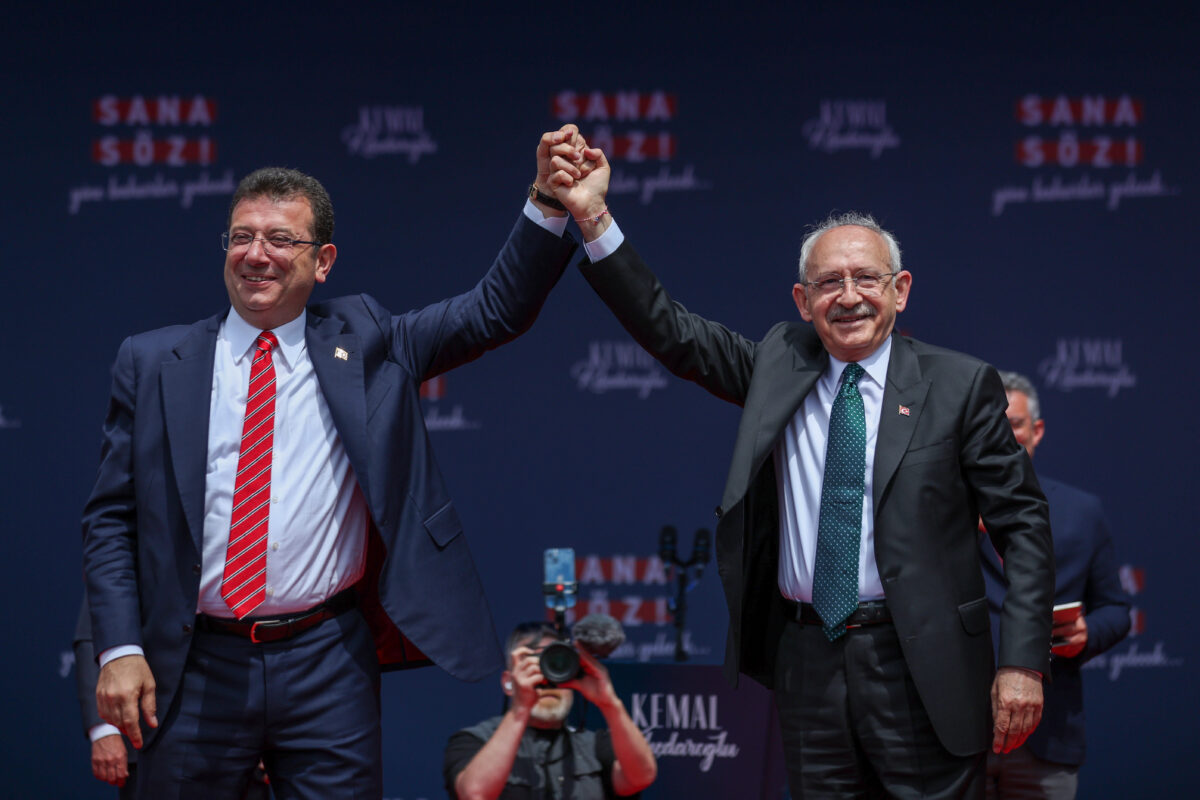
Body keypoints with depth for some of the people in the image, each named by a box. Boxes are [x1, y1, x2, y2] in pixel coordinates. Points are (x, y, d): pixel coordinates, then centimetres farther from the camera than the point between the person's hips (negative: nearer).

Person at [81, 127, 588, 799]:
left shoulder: (364, 341, 8)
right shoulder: (153, 363, 6)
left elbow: (496, 313, 3)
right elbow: (111, 518, 5)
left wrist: (547, 203, -11)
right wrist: (121, 650, -5)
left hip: (327, 668, 0)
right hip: (198, 669, 0)